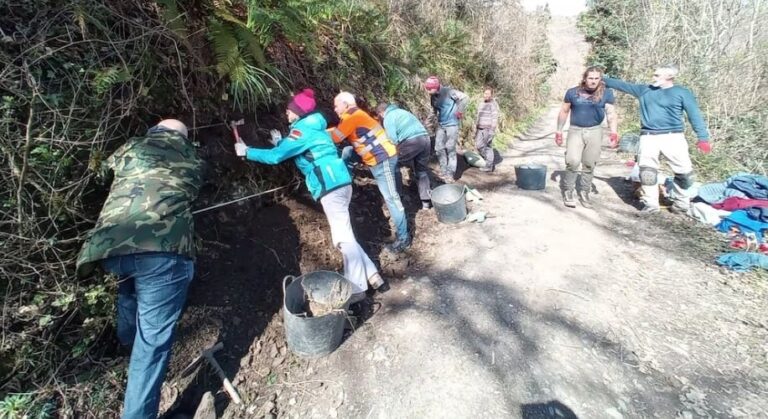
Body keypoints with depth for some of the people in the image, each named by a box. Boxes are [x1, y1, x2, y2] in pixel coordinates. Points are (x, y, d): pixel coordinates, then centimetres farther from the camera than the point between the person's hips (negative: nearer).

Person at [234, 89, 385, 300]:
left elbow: (276, 156, -11)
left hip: (331, 187, -10)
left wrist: (247, 152, 1)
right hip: (340, 183, 10)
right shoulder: (313, 126, 21)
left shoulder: (302, 129, -8)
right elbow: (296, 151, 32)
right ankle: (371, 274, 18)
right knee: (344, 235, 14)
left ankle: (357, 288, 2)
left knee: (343, 237, -5)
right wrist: (281, 142, 26)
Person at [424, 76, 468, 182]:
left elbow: (464, 97, -18)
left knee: (450, 149, -5)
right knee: (439, 148, 4)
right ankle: (444, 171, 15)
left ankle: (450, 174, 2)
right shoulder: (433, 96, 5)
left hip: (452, 123, -6)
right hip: (441, 125, 7)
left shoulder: (448, 91, -15)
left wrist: (459, 112, -15)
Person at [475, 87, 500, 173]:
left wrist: (492, 130, -21)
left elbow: (495, 118, -14)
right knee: (479, 145, 5)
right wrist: (476, 129, 18)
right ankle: (490, 157, 22)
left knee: (488, 146, -6)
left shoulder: (493, 104, -10)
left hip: (488, 129, -8)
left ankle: (489, 166, 2)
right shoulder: (481, 104, 14)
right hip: (480, 129, 8)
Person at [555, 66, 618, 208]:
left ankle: (584, 192, 20)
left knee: (589, 165, 6)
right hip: (575, 130, -1)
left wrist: (614, 132, -19)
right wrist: (559, 130, 7)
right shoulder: (572, 92, 0)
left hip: (595, 131, 1)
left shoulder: (606, 94, -1)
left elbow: (611, 114, -5)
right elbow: (564, 112, 9)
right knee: (573, 161, -16)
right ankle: (568, 191, 0)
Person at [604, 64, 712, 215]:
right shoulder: (644, 90, 13)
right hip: (648, 137, 2)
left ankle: (682, 203, 17)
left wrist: (703, 138, -8)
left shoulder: (682, 93, 3)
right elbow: (623, 85, 18)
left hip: (673, 137, -2)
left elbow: (695, 115, 0)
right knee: (647, 171, -2)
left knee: (683, 171, -1)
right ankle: (651, 204, 7)